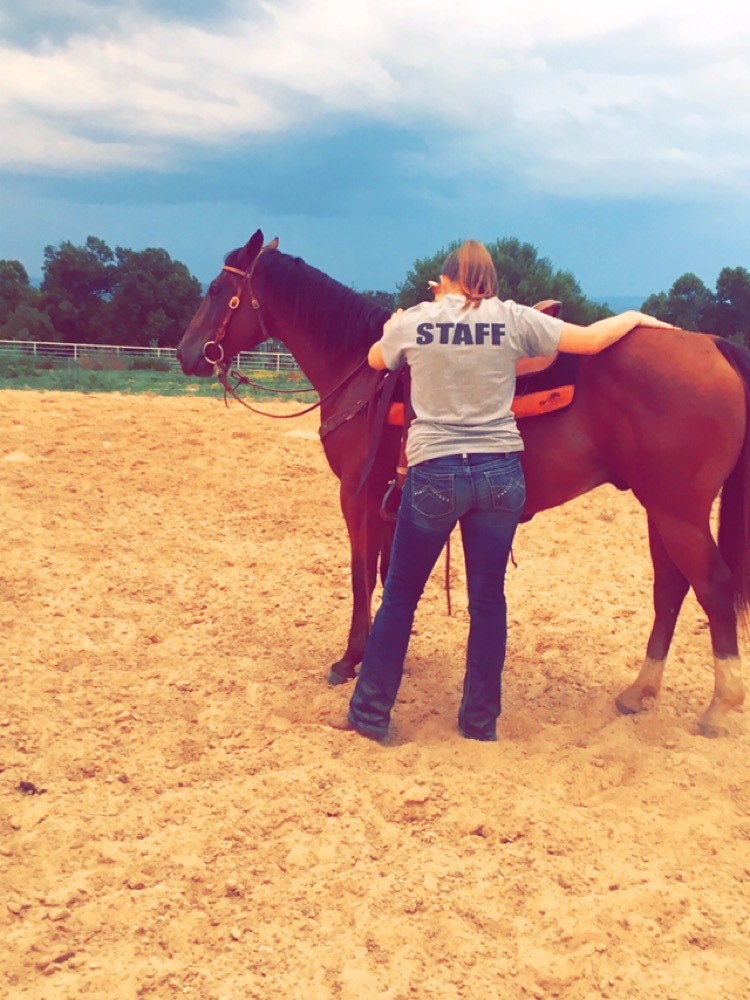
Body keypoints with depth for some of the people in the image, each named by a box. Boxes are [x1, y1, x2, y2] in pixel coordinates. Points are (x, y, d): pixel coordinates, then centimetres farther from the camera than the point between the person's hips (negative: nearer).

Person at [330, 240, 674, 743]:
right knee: (488, 598, 13)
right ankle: (481, 721, 22)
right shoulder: (513, 319, 0)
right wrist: (635, 318, 25)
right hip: (500, 473, 1)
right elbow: (589, 340, 6)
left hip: (433, 473, -1)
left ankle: (370, 714, 19)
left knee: (401, 594, 12)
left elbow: (376, 360, 21)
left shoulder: (415, 321, 1)